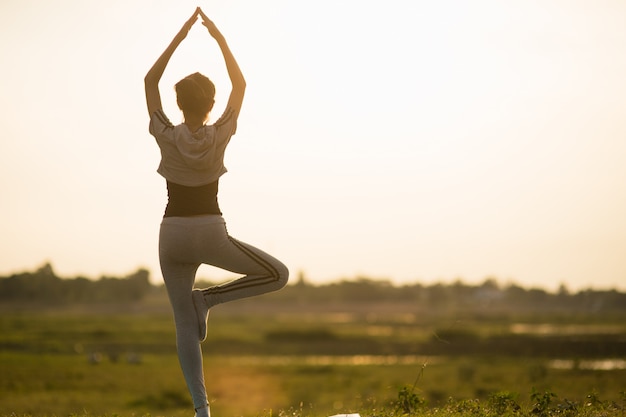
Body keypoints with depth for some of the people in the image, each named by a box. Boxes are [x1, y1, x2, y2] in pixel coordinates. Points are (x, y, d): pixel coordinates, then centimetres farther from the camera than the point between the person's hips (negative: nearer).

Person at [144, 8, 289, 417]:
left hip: (173, 234, 2)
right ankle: (208, 298, -2)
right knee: (279, 275, 12)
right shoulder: (219, 136, -8)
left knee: (185, 326, 6)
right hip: (212, 233, -2)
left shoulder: (167, 137, -8)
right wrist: (220, 39, 8)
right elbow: (240, 84, 5)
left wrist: (180, 36, 2)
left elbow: (150, 81, 3)